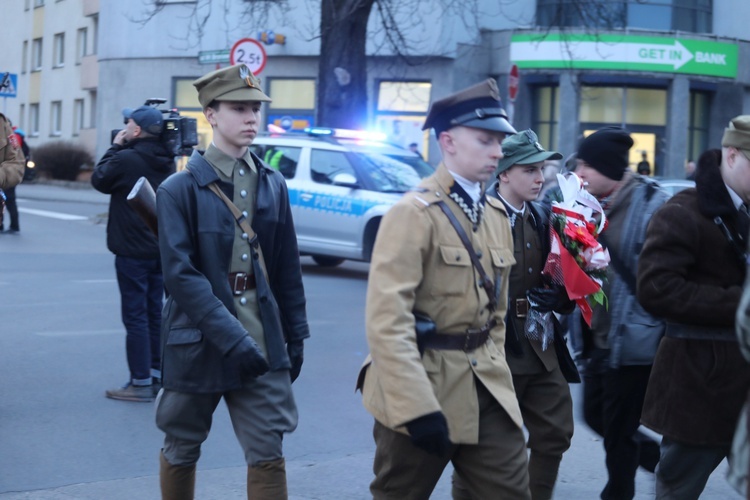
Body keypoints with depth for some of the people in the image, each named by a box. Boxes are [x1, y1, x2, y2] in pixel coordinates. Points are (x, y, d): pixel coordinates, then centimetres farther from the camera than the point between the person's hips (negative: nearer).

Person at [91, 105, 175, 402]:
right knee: (154, 314, 15)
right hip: (160, 249, 8)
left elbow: (99, 180, -2)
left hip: (133, 252, -8)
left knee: (135, 316, -3)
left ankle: (140, 383, -1)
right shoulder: (166, 162, 6)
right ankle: (154, 374, 21)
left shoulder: (126, 159, -19)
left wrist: (115, 147, 4)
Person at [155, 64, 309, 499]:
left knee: (268, 456, 0)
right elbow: (181, 274, -17)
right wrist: (230, 337, -24)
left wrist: (295, 334, 10)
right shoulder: (180, 189, -9)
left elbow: (288, 268, 11)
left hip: (263, 343, 3)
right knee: (181, 451, 13)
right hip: (198, 342, -3)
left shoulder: (273, 185, 6)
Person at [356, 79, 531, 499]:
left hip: (485, 386, 7)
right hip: (421, 386, -7)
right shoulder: (415, 213, -15)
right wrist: (417, 406, -26)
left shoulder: (497, 215, 10)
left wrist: (493, 367, 15)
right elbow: (387, 319, -22)